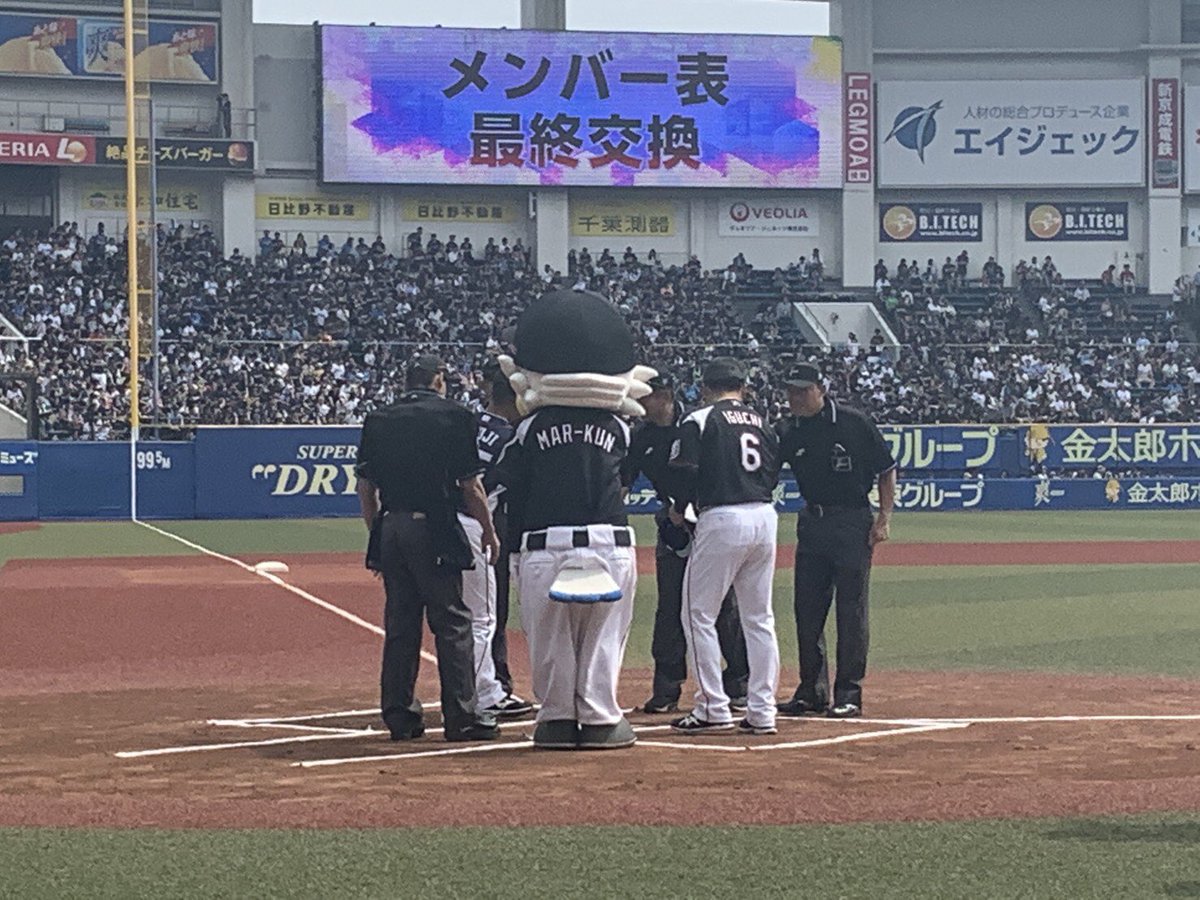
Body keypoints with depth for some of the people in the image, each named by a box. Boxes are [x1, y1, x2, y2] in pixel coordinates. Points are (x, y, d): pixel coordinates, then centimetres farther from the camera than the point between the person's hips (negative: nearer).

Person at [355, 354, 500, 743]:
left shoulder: (378, 422, 10)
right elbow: (470, 484, -4)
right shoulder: (454, 417, -3)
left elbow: (365, 488, 10)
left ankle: (399, 715, 11)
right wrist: (489, 531, 7)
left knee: (399, 624, 10)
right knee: (452, 623, -1)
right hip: (434, 531, -5)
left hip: (390, 530, 5)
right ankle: (461, 717, -2)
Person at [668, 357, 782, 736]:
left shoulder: (699, 420, -3)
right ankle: (762, 711, 11)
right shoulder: (762, 422, 15)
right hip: (765, 517, 6)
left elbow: (686, 472, -11)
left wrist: (679, 509, 5)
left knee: (699, 614, 3)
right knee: (759, 617, 11)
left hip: (722, 519, -6)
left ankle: (714, 708, -1)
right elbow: (773, 474, 15)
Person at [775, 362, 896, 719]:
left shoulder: (854, 423, -9)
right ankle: (811, 692, 17)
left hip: (852, 523, -5)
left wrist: (884, 519, -9)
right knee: (807, 609, 7)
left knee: (851, 610, -2)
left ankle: (849, 694, 3)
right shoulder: (788, 432, 2)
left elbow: (886, 471, -2)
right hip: (811, 523, 5)